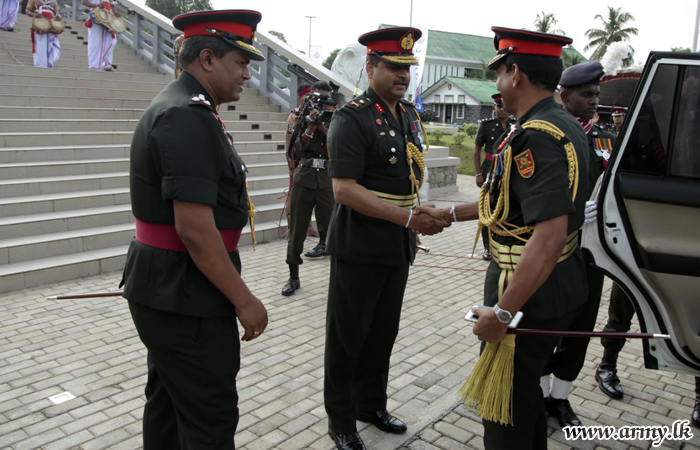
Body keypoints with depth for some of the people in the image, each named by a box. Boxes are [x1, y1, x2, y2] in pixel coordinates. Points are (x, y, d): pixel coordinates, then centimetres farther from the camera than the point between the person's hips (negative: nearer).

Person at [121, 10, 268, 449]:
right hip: (185, 298, -10)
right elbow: (195, 229, -26)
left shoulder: (174, 107, 12)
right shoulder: (190, 117, -21)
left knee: (167, 401, 23)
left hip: (164, 289, 10)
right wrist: (244, 300, -17)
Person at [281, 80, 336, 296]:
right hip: (304, 176, 1)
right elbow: (298, 150, -3)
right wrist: (311, 125, -12)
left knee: (332, 226, -3)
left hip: (327, 177, -1)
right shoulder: (303, 119, 8)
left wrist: (321, 125, -14)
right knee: (297, 228, 4)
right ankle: (293, 277, 13)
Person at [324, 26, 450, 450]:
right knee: (348, 335, 8)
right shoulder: (352, 118, -15)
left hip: (399, 245, 7)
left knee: (384, 332, 19)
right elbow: (345, 190, -22)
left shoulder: (410, 114, 10)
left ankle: (372, 404, 38)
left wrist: (422, 217, 13)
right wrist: (410, 219, -24)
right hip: (360, 246, -7)